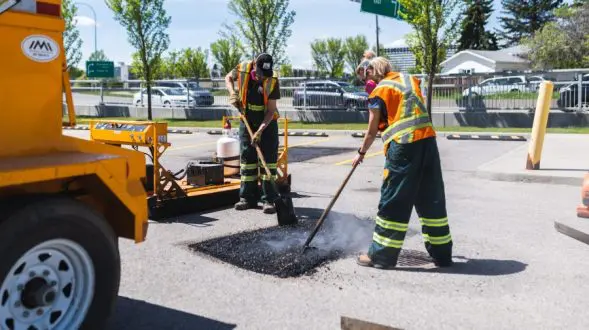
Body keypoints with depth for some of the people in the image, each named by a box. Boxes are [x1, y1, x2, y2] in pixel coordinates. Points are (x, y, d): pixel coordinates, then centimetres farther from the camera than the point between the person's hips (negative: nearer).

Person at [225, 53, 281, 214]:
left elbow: (271, 110, -19)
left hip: (267, 122, -2)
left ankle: (268, 199, -2)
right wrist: (232, 93, -11)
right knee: (247, 157, 5)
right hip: (247, 120, 3)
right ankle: (247, 197, 13)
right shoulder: (242, 69, -15)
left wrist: (260, 131, -28)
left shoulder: (272, 81, -21)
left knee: (269, 158, -6)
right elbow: (228, 78, 9)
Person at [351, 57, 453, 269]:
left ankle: (382, 255, 9)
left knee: (393, 202, 2)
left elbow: (372, 130, 8)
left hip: (403, 147, -5)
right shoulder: (411, 80, 18)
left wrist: (361, 153, 21)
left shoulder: (379, 92, 3)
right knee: (432, 200, 13)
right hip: (428, 141, 6)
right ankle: (442, 254, 21)